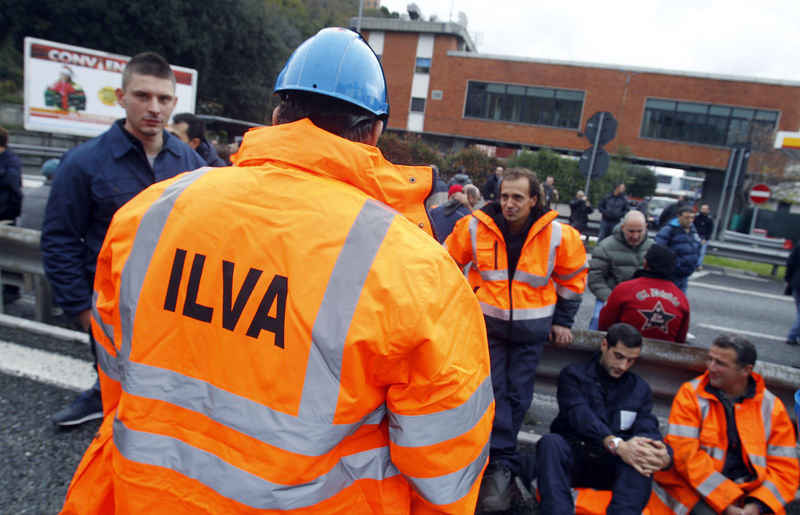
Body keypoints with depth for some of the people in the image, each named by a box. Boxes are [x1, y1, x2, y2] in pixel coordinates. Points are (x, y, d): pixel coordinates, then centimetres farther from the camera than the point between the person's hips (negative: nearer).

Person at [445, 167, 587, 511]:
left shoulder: (558, 235, -10)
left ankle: (498, 460, 25)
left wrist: (562, 320, 7)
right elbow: (448, 264, 3)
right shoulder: (475, 227, -12)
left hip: (531, 328, 1)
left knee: (518, 394, 8)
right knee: (492, 390, -5)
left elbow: (573, 276, 6)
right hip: (487, 322, -1)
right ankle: (503, 461, 9)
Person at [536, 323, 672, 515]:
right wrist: (616, 444, -31)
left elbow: (648, 426, -1)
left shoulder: (640, 388, 17)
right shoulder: (573, 375, 6)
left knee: (645, 451, -29)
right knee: (550, 441, -34)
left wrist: (664, 454, -26)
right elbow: (579, 416, -13)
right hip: (573, 459, -2)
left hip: (615, 466, 2)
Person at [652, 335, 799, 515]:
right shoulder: (691, 393, -2)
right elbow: (685, 452, -10)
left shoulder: (772, 407, 5)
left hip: (746, 496, 3)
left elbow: (785, 468, 4)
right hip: (692, 489, -3)